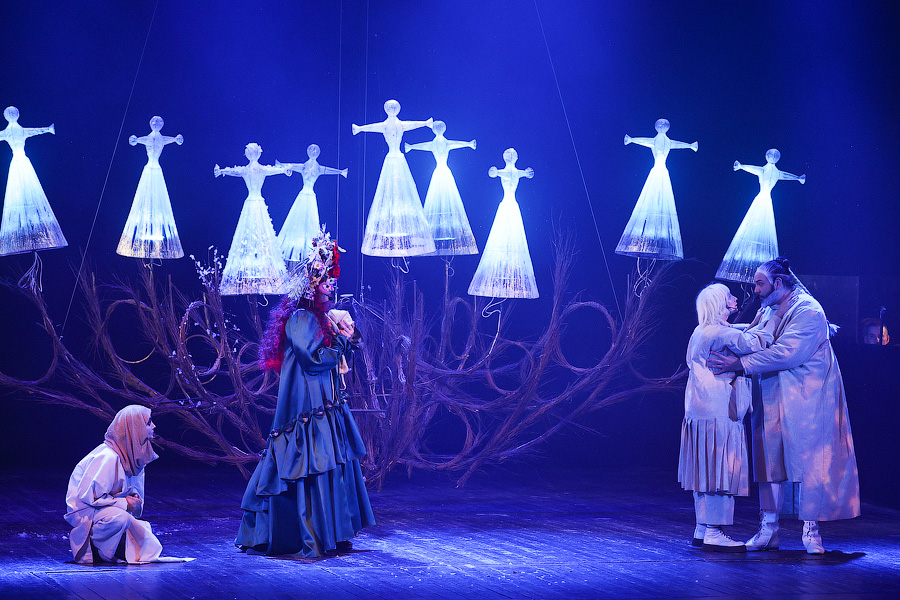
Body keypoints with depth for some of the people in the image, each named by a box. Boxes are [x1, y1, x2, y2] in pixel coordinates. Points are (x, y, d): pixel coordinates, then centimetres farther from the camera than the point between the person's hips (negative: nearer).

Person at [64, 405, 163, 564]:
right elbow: (88, 495, -25)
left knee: (151, 548, 0)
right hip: (84, 511, -9)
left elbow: (132, 487, 18)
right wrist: (124, 503, -22)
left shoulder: (134, 454, 2)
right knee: (120, 518, -40)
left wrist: (135, 498, -7)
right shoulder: (108, 457, -26)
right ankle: (90, 548, -15)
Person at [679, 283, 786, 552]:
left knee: (707, 471, 12)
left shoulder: (702, 332, 18)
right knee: (719, 469, -8)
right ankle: (713, 533, -8)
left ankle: (702, 529, 16)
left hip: (702, 410, 11)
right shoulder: (720, 333, -14)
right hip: (718, 412, -11)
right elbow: (752, 343, -21)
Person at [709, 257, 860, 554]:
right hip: (772, 397, 7)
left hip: (806, 398, -7)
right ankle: (768, 528, 9)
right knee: (769, 458, 4)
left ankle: (810, 530, 3)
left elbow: (785, 353, -24)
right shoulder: (767, 311, 12)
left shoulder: (808, 310, -15)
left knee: (808, 460, -4)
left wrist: (740, 363, -23)